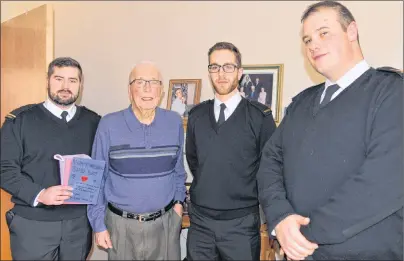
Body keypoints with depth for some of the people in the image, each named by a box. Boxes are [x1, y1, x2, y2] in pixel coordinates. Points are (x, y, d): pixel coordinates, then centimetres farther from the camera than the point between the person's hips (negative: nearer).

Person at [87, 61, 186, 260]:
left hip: (165, 222, 2)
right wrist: (98, 224, -2)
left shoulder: (174, 122, -4)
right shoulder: (109, 125, -11)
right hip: (121, 223, -1)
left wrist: (178, 202, 6)